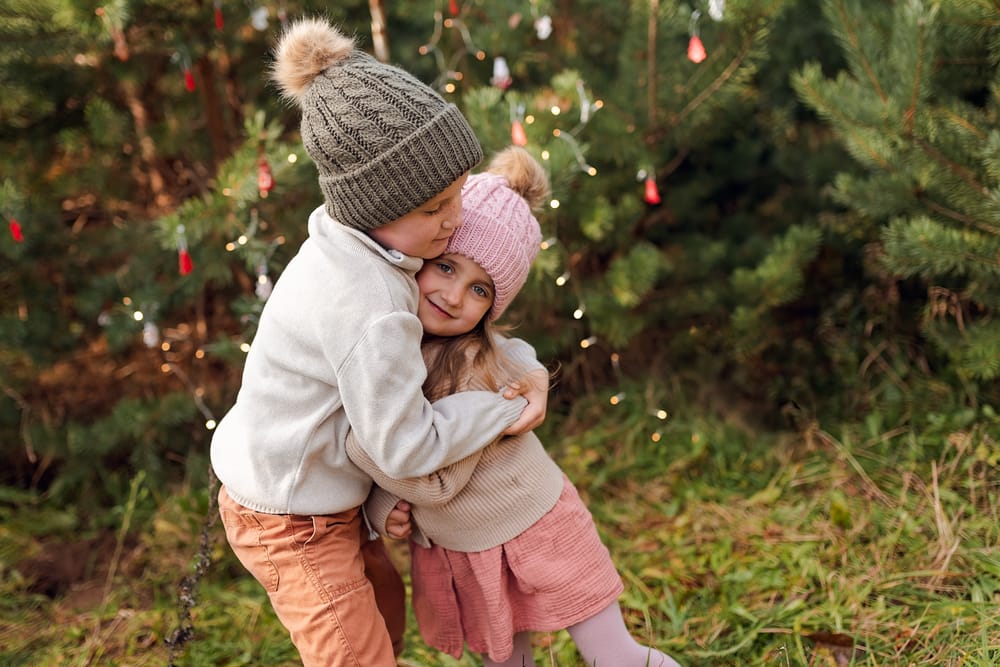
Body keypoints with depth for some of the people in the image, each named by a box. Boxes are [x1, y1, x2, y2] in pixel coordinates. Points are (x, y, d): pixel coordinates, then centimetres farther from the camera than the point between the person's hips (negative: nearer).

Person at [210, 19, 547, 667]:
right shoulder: (369, 309, -36)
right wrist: (508, 411, -14)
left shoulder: (351, 239, -9)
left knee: (385, 601, 28)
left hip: (310, 483, 9)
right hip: (291, 523, -9)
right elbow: (405, 445, -26)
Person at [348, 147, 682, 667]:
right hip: (452, 553, 6)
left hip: (535, 531, -5)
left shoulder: (482, 369, -28)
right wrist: (382, 506, -16)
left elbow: (438, 484, -29)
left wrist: (353, 431, -35)